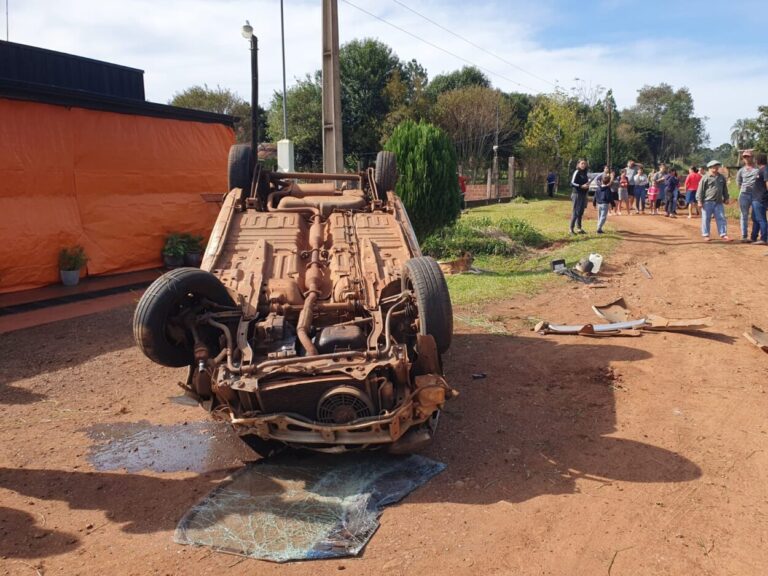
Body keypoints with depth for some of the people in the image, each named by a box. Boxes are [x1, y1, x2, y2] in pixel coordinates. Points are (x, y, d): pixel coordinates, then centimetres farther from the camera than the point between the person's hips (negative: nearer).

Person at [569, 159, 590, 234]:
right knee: (576, 211, -8)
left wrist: (587, 185, 10)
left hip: (583, 194, 8)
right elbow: (572, 183, -14)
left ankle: (579, 228, 17)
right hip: (577, 194, -8)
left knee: (581, 211, 11)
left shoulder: (585, 173, 14)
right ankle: (572, 228, -5)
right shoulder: (577, 172, -9)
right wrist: (581, 186, -21)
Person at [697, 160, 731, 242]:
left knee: (721, 218, 2)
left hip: (719, 202, 4)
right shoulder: (705, 178, -4)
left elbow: (725, 189, 22)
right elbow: (700, 190, -6)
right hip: (707, 202, -4)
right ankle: (706, 235, 11)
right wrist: (699, 201, -10)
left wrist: (726, 198, 21)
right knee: (706, 219, 1)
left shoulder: (722, 177, 12)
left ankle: (723, 235, 5)